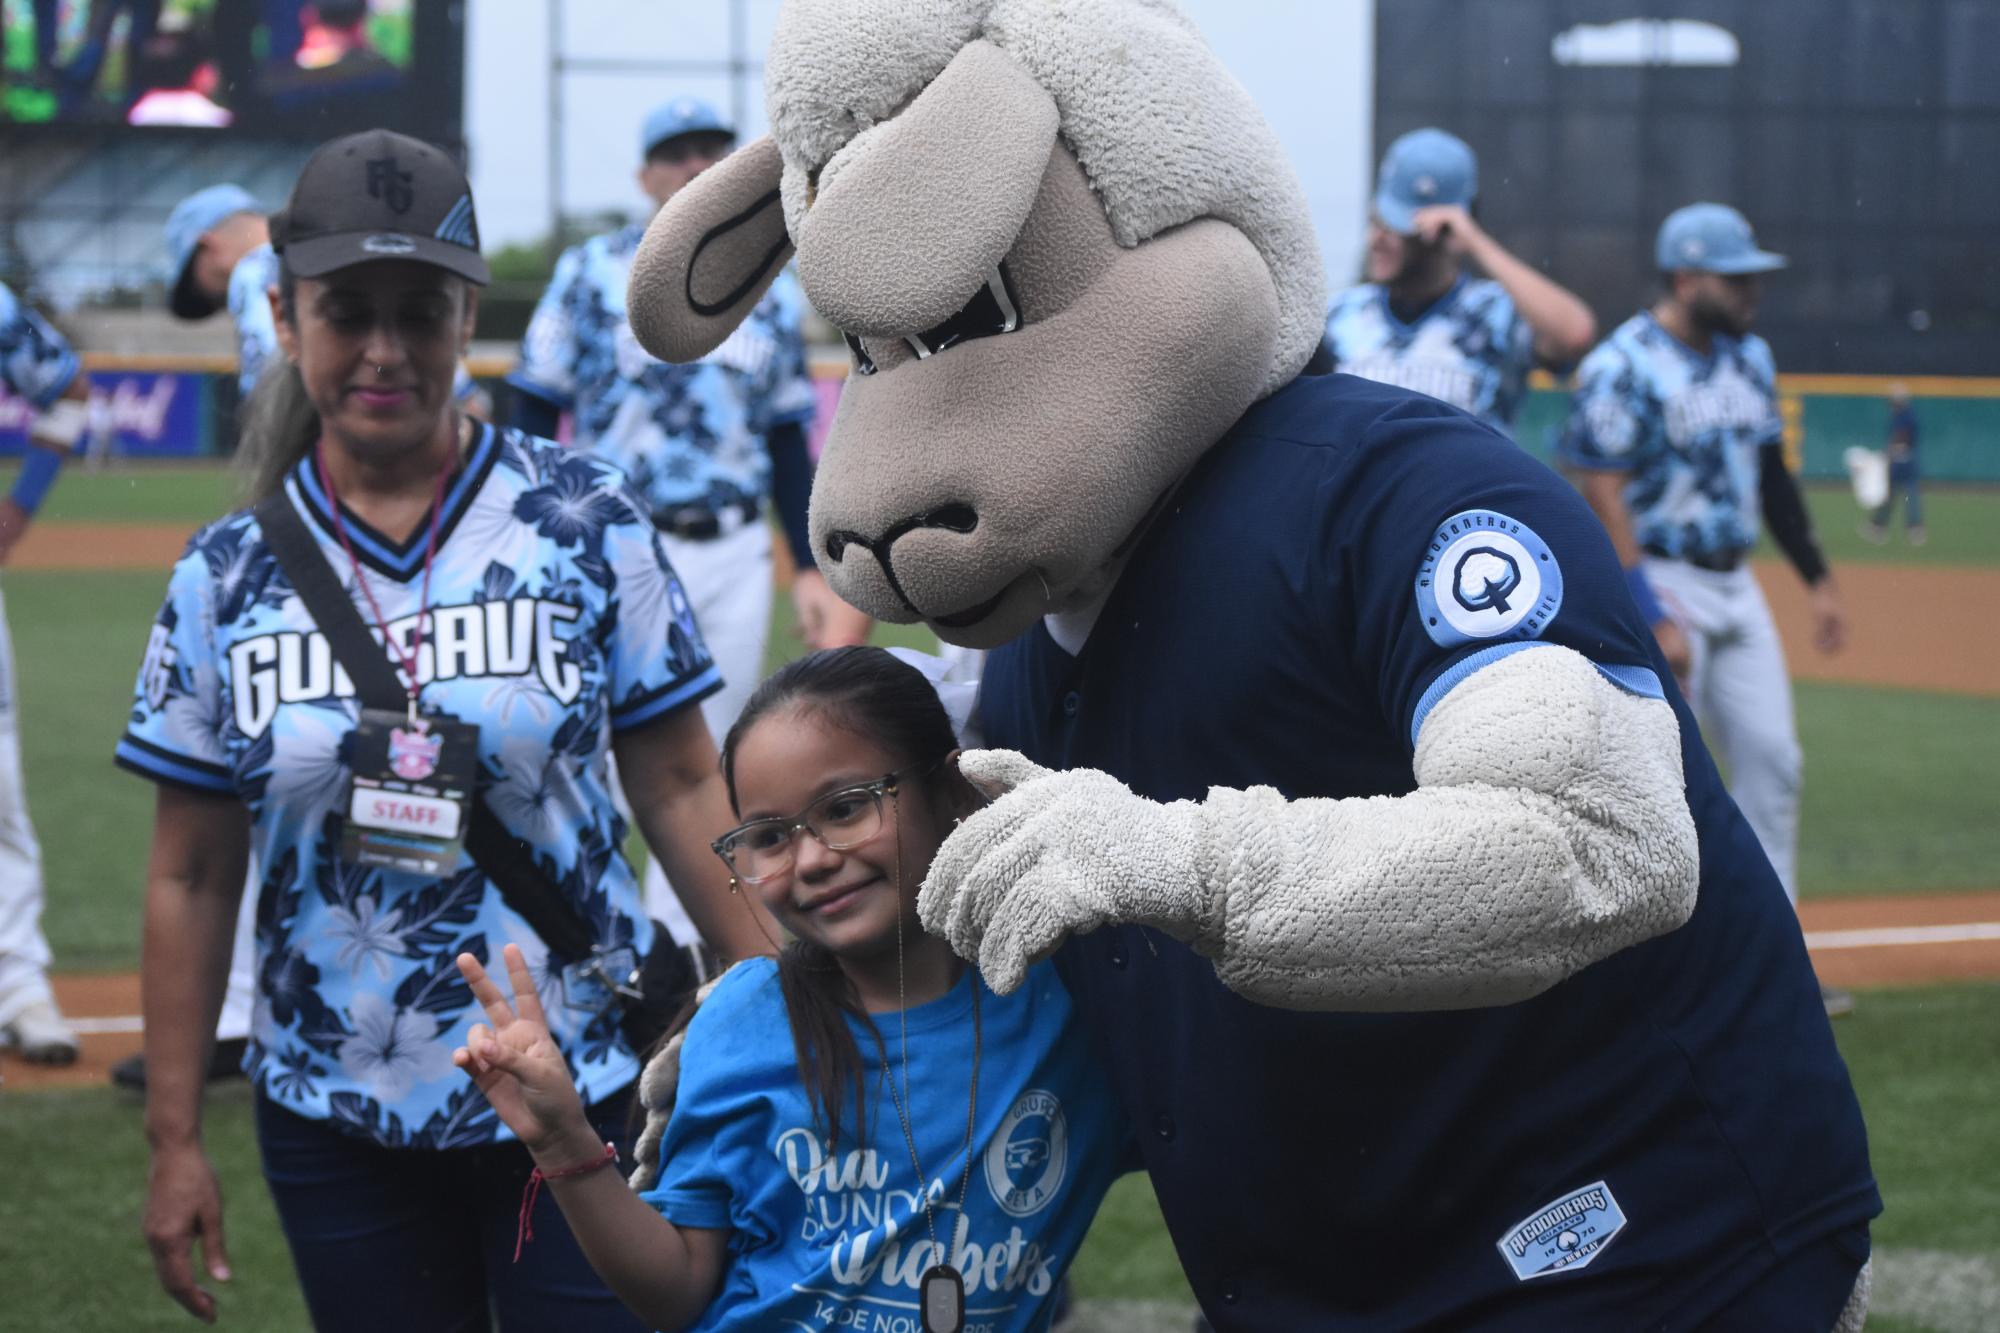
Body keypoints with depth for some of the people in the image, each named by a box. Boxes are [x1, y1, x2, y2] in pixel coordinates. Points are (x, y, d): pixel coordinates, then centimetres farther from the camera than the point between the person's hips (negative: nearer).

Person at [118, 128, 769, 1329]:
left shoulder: (584, 520, -2)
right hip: (337, 1127, 2)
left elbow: (682, 788, 0)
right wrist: (175, 1138, 5)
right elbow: (194, 877, 6)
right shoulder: (227, 576, 2)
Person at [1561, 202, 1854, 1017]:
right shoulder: (1623, 368, -16)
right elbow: (1601, 499, -19)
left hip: (1736, 585, 8)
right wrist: (1653, 621, -24)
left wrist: (1818, 578, 17)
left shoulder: (1749, 356, 9)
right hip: (1660, 583, -8)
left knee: (1772, 762, 6)